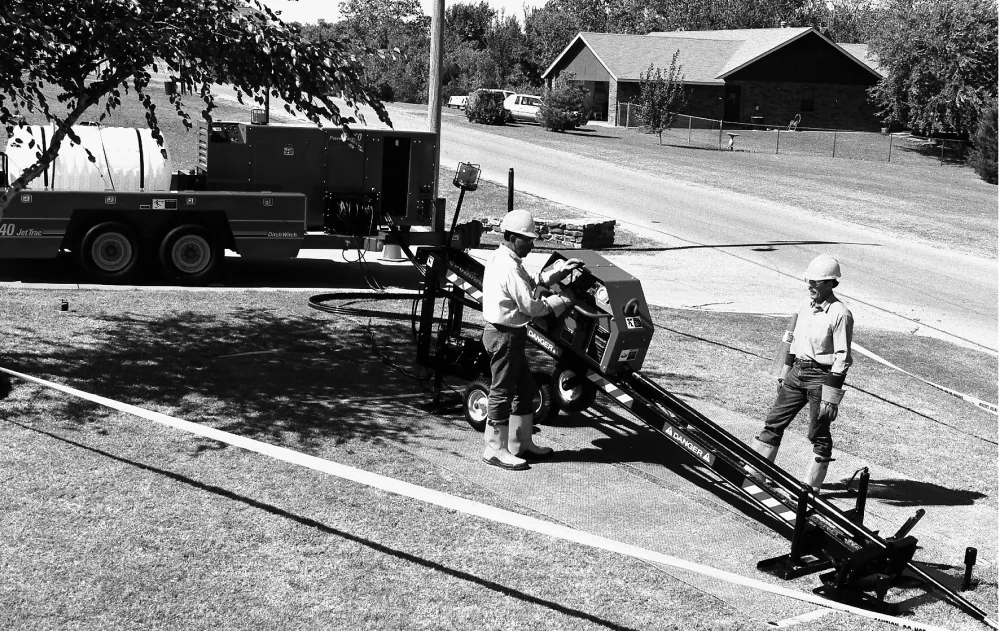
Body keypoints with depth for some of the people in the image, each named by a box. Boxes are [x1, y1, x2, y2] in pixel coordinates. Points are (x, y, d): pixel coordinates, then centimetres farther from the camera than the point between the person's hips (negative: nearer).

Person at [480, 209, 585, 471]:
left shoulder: (503, 259, 12)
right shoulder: (509, 268, -21)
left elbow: (533, 282, 16)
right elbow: (530, 305, -20)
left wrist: (561, 270, 6)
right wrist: (563, 299, -8)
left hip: (510, 334, 11)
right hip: (504, 335, -11)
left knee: (525, 388, 17)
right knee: (503, 391, -2)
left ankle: (521, 443, 27)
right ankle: (495, 449, 8)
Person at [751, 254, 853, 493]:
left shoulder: (840, 314, -16)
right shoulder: (806, 305, 6)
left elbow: (842, 359, -16)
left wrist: (831, 397, -18)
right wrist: (783, 372, 17)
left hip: (821, 377, -7)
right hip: (797, 371, 7)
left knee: (819, 435, 4)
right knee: (774, 422, 9)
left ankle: (812, 486, 15)